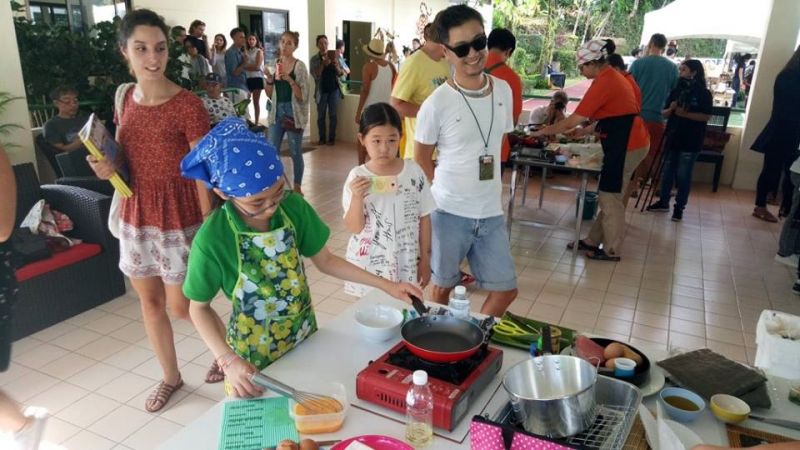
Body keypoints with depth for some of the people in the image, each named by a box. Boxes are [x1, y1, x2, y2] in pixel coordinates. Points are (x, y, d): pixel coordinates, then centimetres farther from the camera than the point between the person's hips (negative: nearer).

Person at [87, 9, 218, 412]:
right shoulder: (125, 99, 4)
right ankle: (171, 376, 35)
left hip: (177, 217, -6)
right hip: (134, 215, 6)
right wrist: (108, 168, -6)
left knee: (181, 306, 4)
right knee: (149, 301, 15)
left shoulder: (188, 106, -15)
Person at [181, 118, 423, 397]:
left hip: (304, 339, 4)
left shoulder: (293, 207, -15)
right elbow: (199, 308, -10)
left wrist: (386, 285, -6)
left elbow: (325, 261, -2)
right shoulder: (212, 239, -25)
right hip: (254, 357, -3)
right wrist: (228, 360, -21)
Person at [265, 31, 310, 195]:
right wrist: (269, 79, -6)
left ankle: (297, 186, 18)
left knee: (295, 152, 3)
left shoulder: (299, 66, -7)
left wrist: (289, 79, -24)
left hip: (294, 113, -4)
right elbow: (270, 94, 11)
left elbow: (302, 96, -13)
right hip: (277, 112, 5)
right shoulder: (274, 64, 7)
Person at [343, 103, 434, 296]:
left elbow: (424, 218, 2)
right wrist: (357, 197, -25)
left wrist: (425, 259, 5)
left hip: (406, 265, 1)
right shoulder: (357, 177, -10)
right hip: (368, 266, -1)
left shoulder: (414, 172, -6)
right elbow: (354, 228, -9)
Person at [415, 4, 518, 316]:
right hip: (449, 212, -4)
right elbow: (421, 160, -3)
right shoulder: (436, 104, -14)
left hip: (491, 212, 5)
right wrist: (447, 191, -2)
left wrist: (486, 188, 12)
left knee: (506, 290, 11)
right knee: (442, 287, 12)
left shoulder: (503, 90, 1)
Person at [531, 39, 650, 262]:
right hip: (628, 142, 10)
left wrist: (543, 131, -6)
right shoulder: (613, 77, 13)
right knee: (609, 195, 15)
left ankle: (611, 251, 11)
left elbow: (572, 121, -17)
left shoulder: (603, 83, -17)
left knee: (610, 198, 0)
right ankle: (593, 240, 24)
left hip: (626, 145, -10)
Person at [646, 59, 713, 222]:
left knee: (683, 175, 0)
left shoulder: (704, 93, -6)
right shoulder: (676, 90, 7)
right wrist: (671, 109, -12)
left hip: (690, 141, -5)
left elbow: (706, 116, -12)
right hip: (672, 137, 5)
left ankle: (679, 207, 8)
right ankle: (663, 202, 24)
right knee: (667, 171, 12)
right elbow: (664, 114, 9)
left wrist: (685, 114, -21)